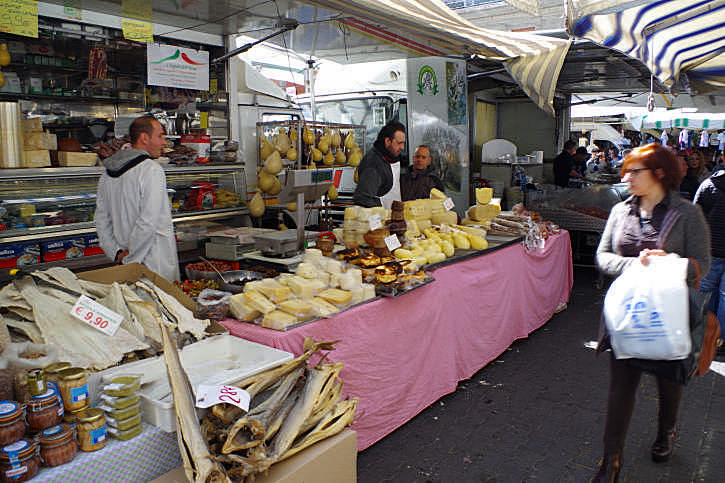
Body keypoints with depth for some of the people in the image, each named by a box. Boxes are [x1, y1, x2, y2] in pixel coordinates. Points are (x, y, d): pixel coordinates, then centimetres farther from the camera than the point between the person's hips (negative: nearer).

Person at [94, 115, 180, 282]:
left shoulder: (107, 173, 11)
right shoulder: (152, 170, -14)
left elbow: (101, 219, 12)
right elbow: (148, 221, -21)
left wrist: (116, 253, 9)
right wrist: (130, 257, -11)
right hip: (156, 262, -8)